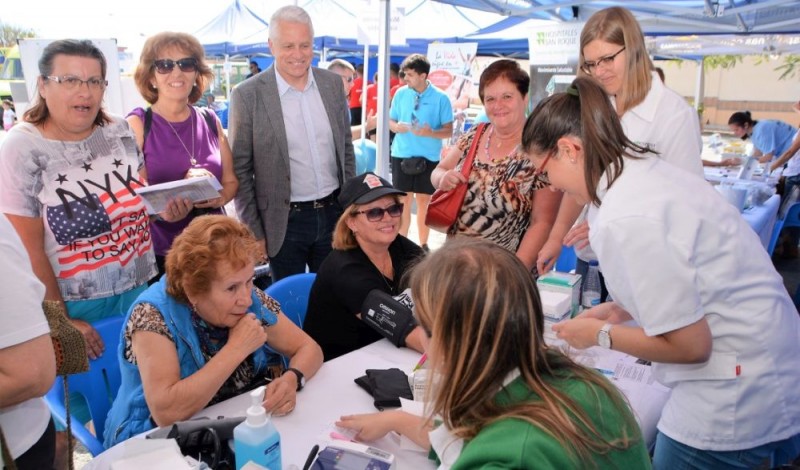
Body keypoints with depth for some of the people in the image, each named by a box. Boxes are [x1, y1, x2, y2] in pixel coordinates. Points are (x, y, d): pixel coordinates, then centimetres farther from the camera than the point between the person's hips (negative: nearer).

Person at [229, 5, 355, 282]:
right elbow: (240, 170, -6)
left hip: (333, 214, 4)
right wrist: (253, 231, -7)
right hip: (284, 222, -3)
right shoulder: (248, 96, -10)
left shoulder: (333, 83, 2)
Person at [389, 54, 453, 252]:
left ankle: (423, 245, 22)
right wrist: (396, 127, -12)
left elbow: (448, 130, -3)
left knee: (424, 202, 8)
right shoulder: (401, 94, 3)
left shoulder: (440, 98, -5)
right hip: (401, 154, 2)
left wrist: (430, 132, -22)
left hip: (428, 157, -1)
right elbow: (391, 121, 11)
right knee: (403, 201, 5)